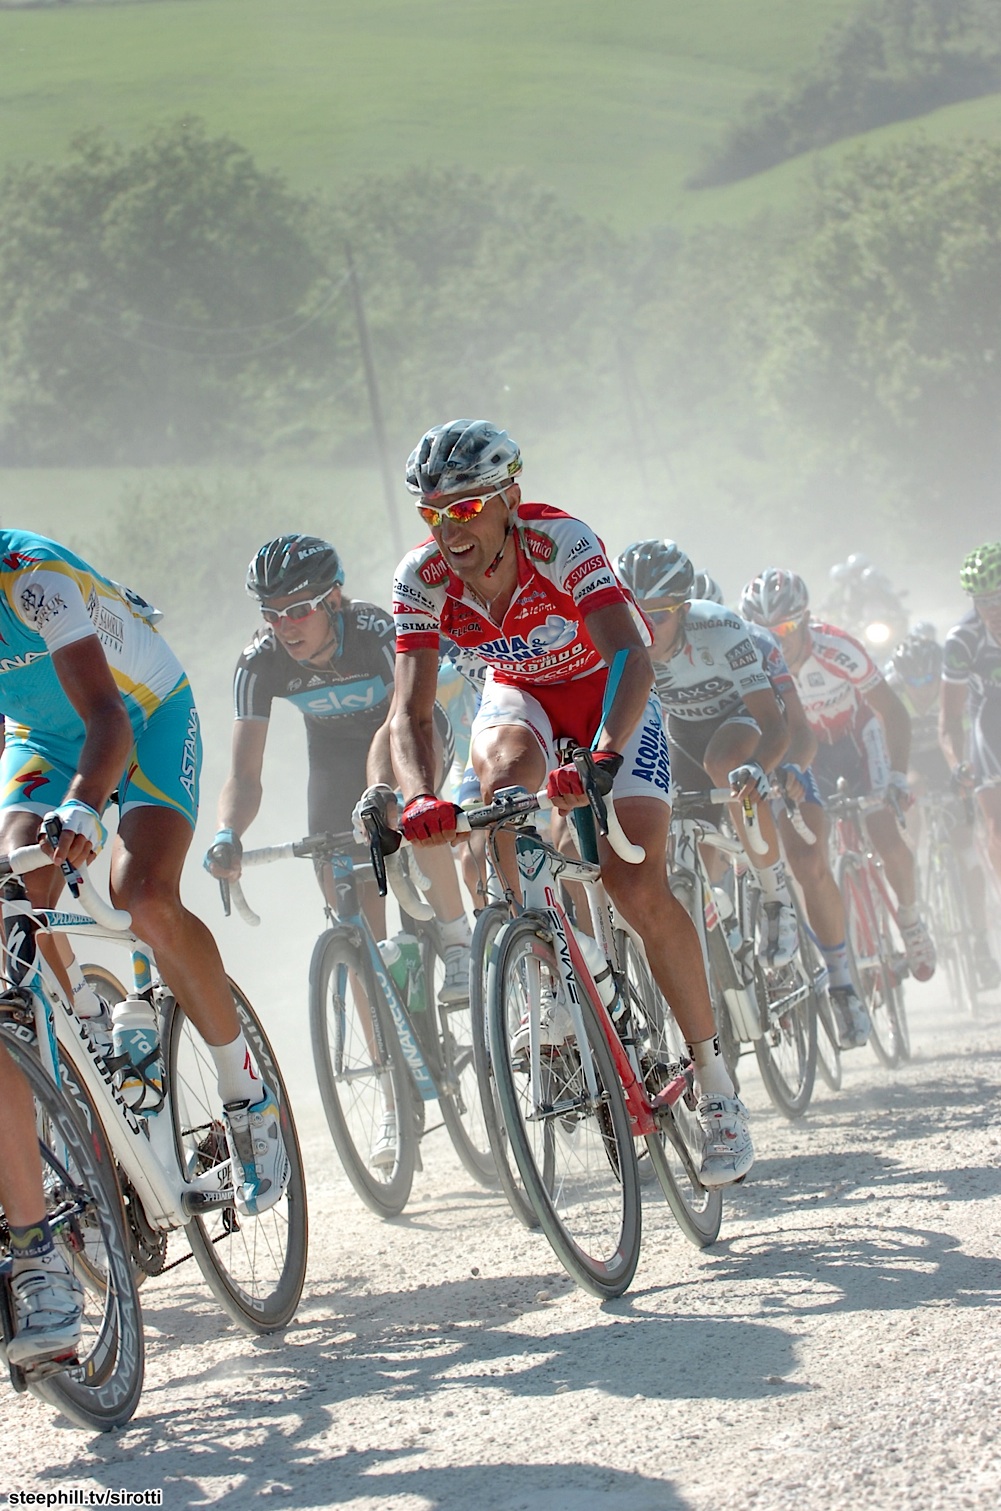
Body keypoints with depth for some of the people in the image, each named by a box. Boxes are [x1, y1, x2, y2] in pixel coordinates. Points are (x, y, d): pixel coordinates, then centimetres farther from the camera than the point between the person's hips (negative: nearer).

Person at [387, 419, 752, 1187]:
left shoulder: (561, 542, -33)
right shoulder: (423, 579, -22)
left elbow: (632, 658, -44)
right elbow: (412, 711, -27)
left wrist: (604, 755, -62)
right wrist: (420, 799, -47)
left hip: (610, 692, -3)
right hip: (520, 696, 3)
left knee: (640, 889, -18)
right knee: (505, 774, -35)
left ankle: (716, 1084, -6)